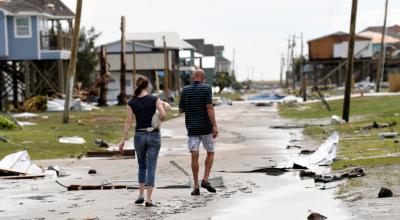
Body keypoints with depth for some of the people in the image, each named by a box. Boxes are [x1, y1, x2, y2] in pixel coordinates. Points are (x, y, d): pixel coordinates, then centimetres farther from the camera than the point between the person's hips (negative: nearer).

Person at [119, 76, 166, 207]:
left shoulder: (132, 102, -1)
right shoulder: (154, 99, -6)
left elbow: (128, 122, -4)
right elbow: (163, 114, -19)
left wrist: (123, 140, -1)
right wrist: (158, 122, 4)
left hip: (139, 136, 2)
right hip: (153, 135, -2)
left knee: (142, 166, 21)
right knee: (151, 168, 2)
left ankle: (141, 195, 17)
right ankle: (148, 200, -3)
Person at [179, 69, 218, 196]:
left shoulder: (185, 90, 5)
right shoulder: (206, 88, -6)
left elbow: (181, 110, 9)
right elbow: (209, 108, -15)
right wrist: (214, 126, -16)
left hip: (192, 127, 2)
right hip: (205, 127, -2)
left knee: (194, 156, 1)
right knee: (210, 152, 16)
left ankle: (196, 187, -1)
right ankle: (205, 180, 4)